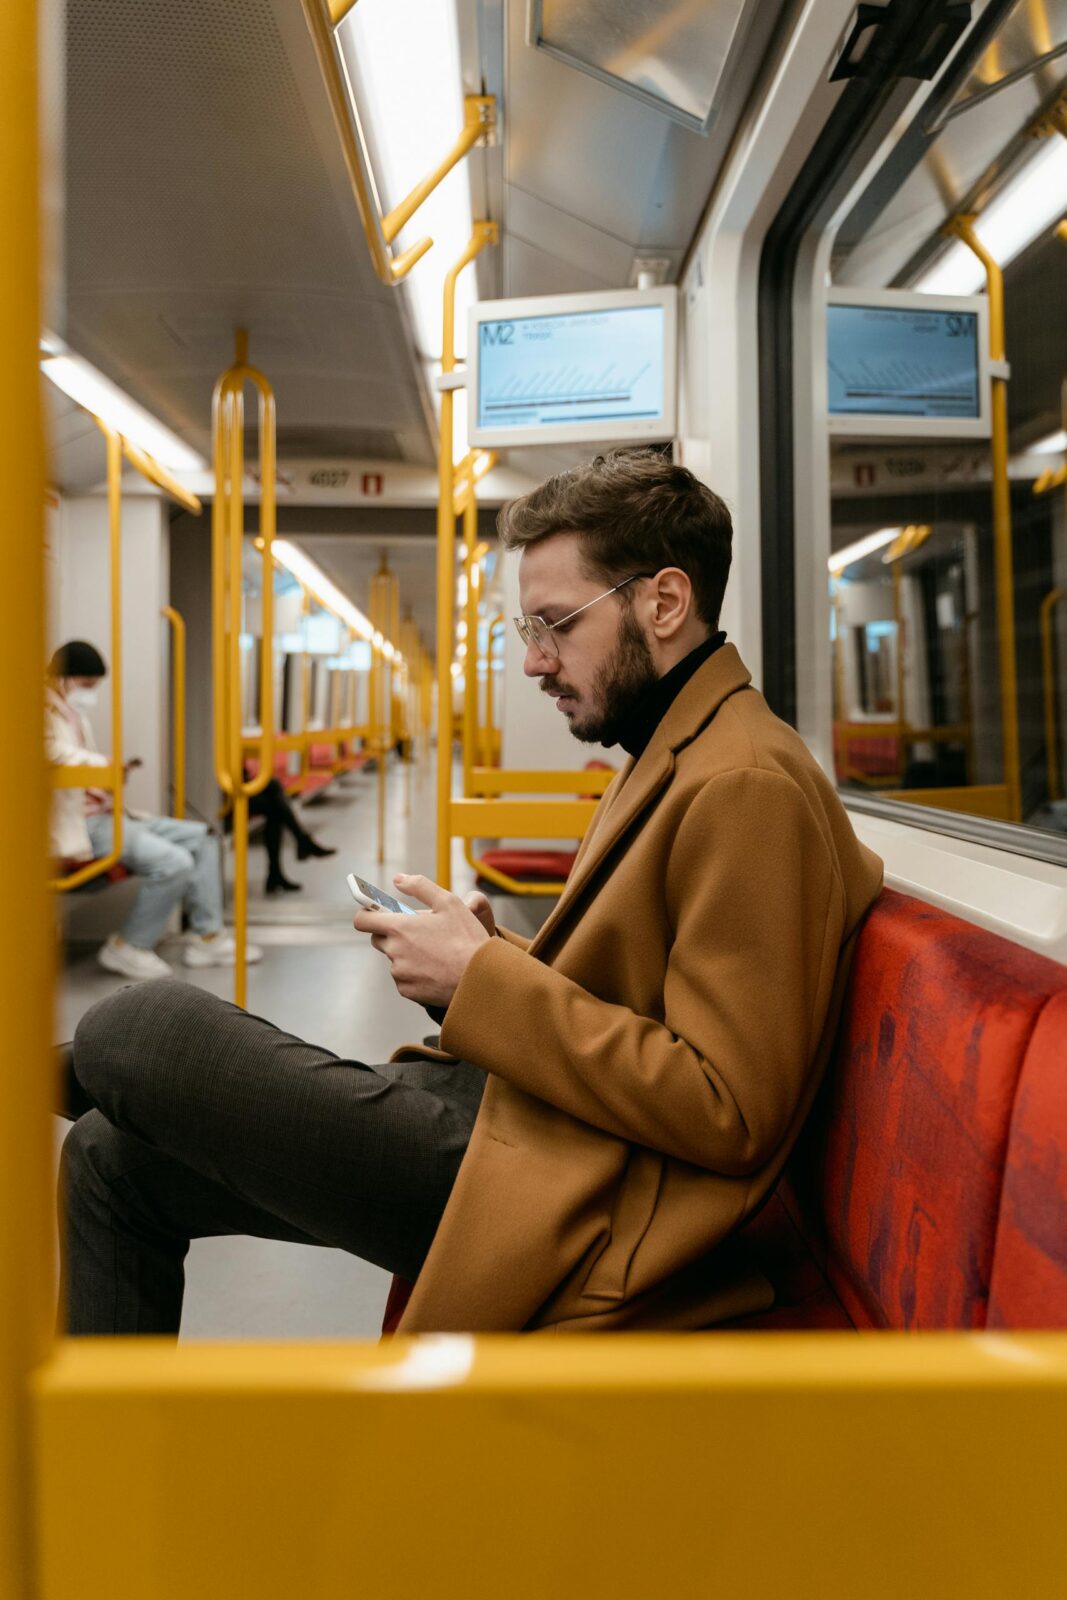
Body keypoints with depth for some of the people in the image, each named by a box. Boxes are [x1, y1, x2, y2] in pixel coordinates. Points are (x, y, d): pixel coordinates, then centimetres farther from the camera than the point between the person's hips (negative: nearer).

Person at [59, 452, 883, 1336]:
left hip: (562, 1203, -10)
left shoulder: (747, 787, -18)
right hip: (513, 1113, 10)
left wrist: (489, 981, -18)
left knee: (131, 1029, -11)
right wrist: (499, 956, 1)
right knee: (113, 1158, 10)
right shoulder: (673, 755, 15)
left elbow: (729, 1115, -23)